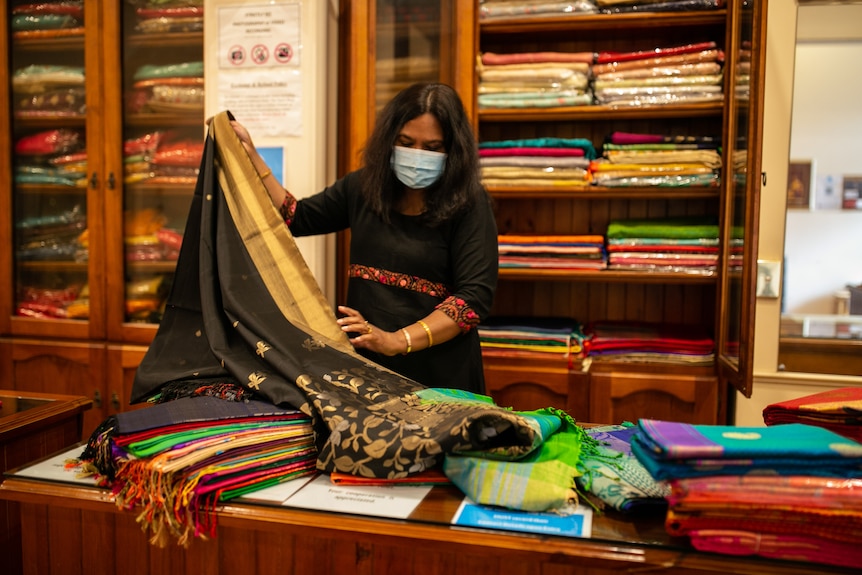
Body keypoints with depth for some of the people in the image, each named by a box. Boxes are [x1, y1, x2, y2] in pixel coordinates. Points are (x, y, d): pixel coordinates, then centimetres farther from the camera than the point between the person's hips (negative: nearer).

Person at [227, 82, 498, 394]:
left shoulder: (469, 204, -11)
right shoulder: (363, 186, 4)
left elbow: (476, 296, -18)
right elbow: (296, 218, 14)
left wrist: (396, 340, -26)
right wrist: (250, 155, 7)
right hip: (364, 362, 5)